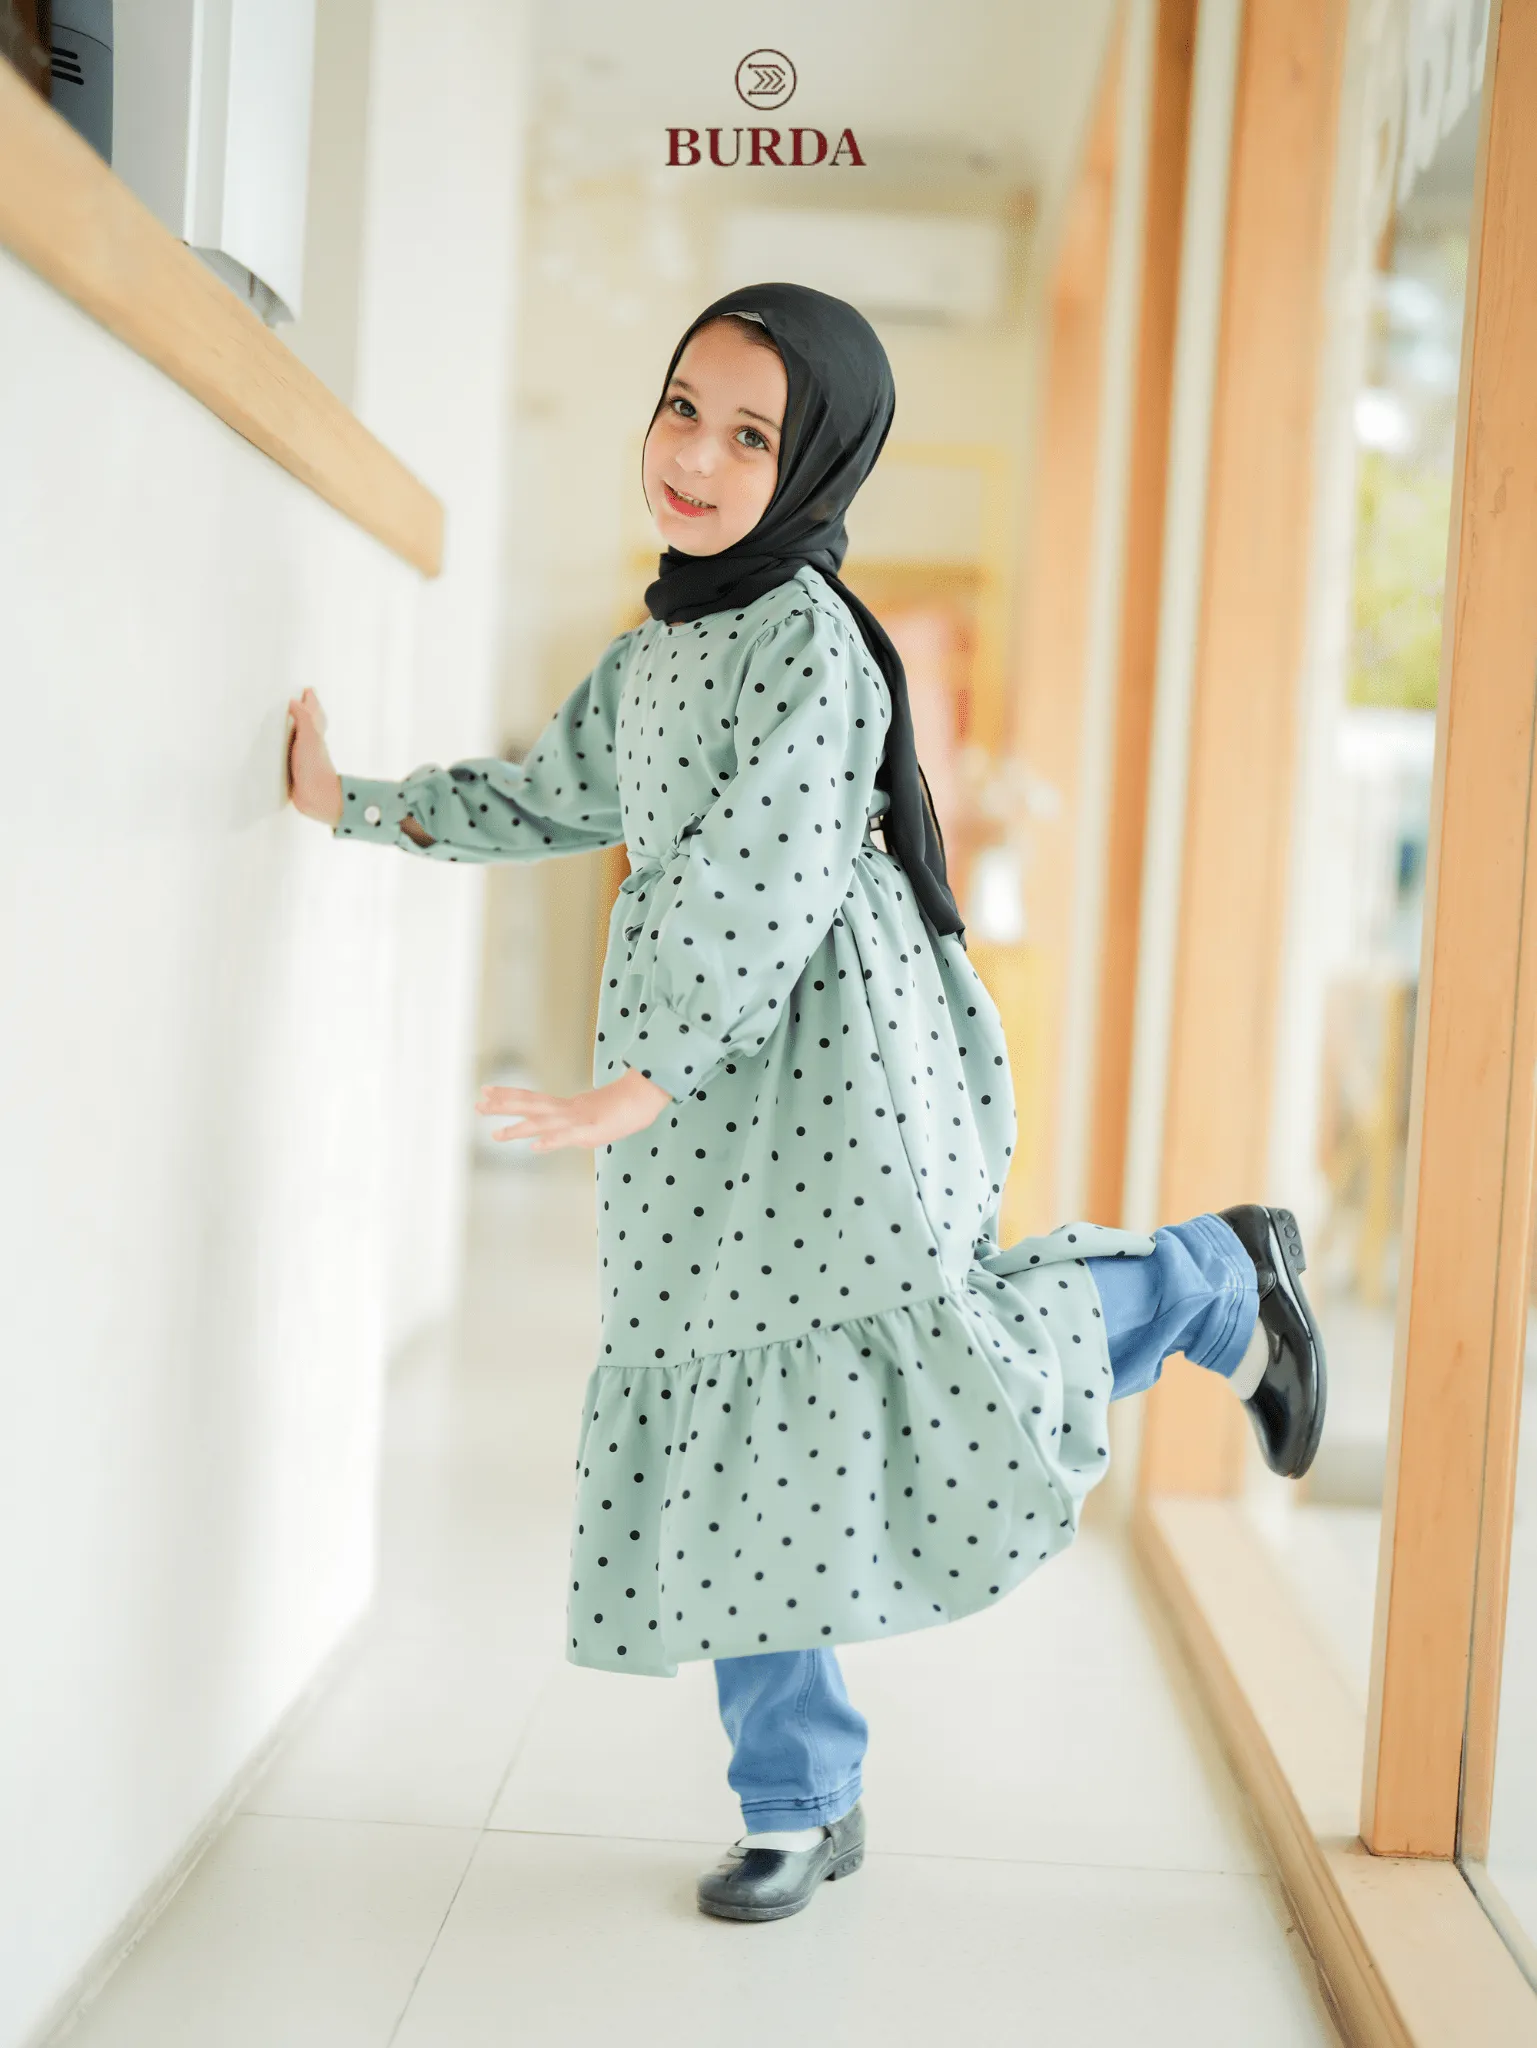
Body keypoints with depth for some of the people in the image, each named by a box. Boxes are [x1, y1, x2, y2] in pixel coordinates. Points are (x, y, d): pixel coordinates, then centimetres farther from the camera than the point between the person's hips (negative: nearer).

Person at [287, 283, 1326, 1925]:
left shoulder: (810, 636, -11)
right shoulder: (653, 645, 15)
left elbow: (768, 881, -20)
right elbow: (554, 799, 28)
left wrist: (632, 1089, -24)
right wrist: (352, 805, 27)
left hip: (826, 1067, -7)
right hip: (692, 1096, 7)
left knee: (917, 1370, -10)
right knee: (732, 1417, 6)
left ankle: (1216, 1281, 18)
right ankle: (801, 1803, 18)